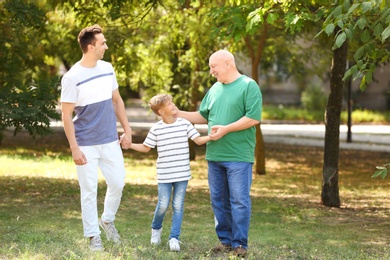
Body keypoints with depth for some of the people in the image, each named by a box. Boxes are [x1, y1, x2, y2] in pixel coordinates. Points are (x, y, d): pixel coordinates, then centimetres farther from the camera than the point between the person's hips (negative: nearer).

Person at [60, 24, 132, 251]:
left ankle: (107, 220, 33)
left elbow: (117, 101, 14)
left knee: (118, 183, 8)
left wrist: (127, 130, 10)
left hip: (110, 141, 5)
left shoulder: (107, 69, 3)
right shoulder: (72, 77, -14)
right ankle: (93, 237, 14)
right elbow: (66, 115, -12)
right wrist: (74, 149, -15)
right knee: (89, 190, 2)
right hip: (86, 145, -5)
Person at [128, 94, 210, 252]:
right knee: (163, 205, 1)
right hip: (164, 175, -1)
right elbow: (146, 148, 6)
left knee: (178, 206, 2)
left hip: (182, 174, 1)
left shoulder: (185, 124, -1)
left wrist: (211, 137, -22)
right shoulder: (156, 129, -3)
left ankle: (174, 237, 8)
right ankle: (156, 228, 30)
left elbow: (198, 140, -4)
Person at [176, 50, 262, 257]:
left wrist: (226, 129, -19)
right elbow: (203, 116, 21)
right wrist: (176, 113, 12)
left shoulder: (249, 86, -7)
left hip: (239, 156, -7)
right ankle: (225, 240, 19)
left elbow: (253, 118, -15)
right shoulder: (215, 89, 14)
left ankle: (240, 244, 2)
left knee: (239, 201, -5)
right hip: (214, 155, 7)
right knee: (219, 201, 10)